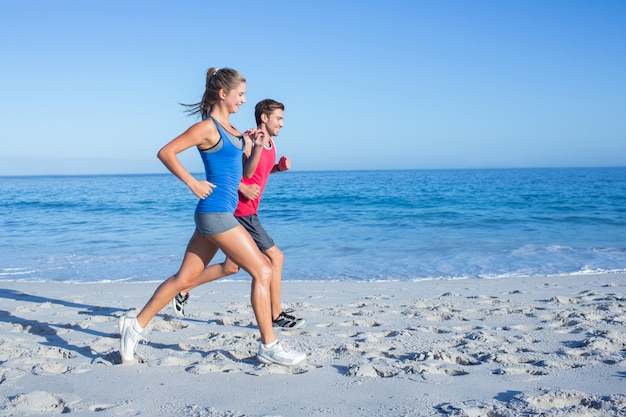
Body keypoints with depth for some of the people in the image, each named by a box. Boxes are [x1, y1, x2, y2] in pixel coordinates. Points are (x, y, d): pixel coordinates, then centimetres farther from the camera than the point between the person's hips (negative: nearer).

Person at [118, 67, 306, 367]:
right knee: (262, 271, -5)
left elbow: (243, 171, 22)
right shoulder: (207, 127, -11)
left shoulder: (228, 127, 15)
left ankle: (135, 325, 20)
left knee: (185, 277, 12)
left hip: (218, 213, 9)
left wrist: (255, 146, 7)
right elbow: (165, 152, -14)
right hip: (215, 212, -9)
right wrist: (192, 183, -17)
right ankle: (268, 345, 3)